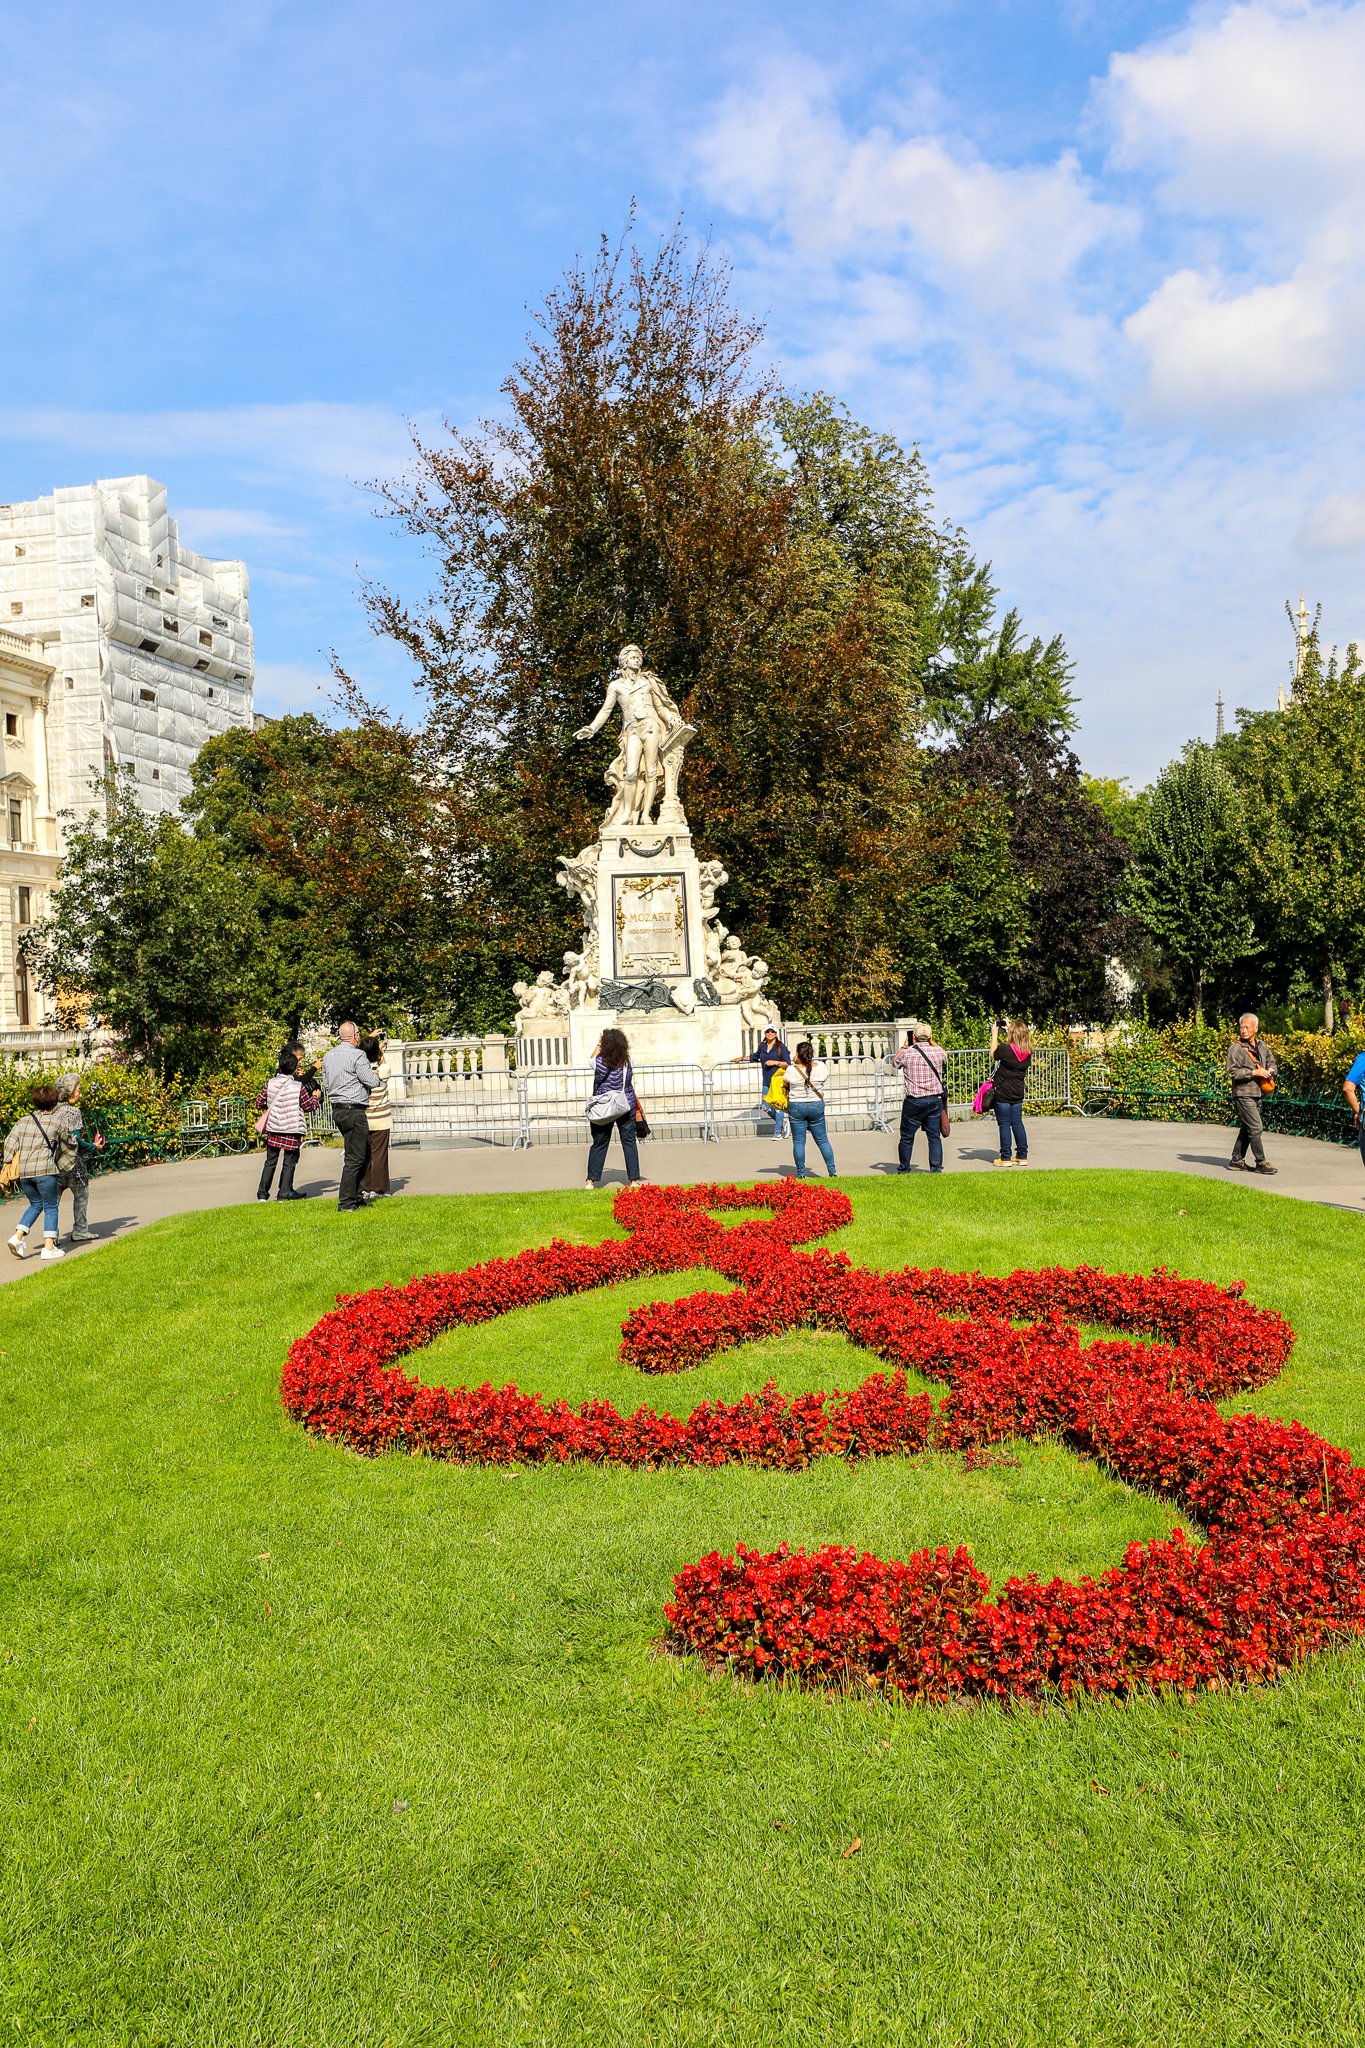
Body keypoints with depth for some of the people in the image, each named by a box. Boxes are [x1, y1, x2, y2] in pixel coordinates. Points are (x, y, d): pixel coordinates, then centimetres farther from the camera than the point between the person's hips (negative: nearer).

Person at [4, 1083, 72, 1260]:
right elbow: (69, 1144, 16)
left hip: (23, 1171, 5)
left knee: (36, 1204, 22)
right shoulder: (56, 1123, 2)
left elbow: (9, 1144, 7)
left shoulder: (23, 1121, 11)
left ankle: (18, 1236, 6)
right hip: (45, 1169, -4)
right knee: (50, 1207, 6)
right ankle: (49, 1247, 1)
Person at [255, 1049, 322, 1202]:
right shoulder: (298, 1086, -10)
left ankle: (262, 1193, 14)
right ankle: (284, 1194, 8)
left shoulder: (270, 1083, -1)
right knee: (289, 1162, 8)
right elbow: (309, 1106, 0)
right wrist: (316, 1097, 19)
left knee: (270, 1161, 14)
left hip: (273, 1128, 4)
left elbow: (259, 1102, 6)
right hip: (292, 1130, -3)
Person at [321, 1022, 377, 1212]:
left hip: (336, 1109, 9)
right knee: (354, 1158, -5)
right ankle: (346, 1203, -6)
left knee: (362, 1153, 19)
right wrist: (373, 1073, 8)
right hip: (354, 1110, -9)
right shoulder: (357, 1055, -14)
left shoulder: (328, 1056, 12)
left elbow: (326, 1083, 17)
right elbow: (373, 1082, -14)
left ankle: (355, 1197, 22)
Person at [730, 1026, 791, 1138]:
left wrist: (775, 1062, -15)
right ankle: (781, 1122, 22)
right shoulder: (762, 1046, 13)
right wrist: (741, 1058, 34)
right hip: (766, 1082, 5)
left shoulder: (780, 1047, -3)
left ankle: (778, 1131, 4)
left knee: (777, 1105, -4)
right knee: (765, 1105, 0)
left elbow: (788, 1063, -6)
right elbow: (754, 1057, 33)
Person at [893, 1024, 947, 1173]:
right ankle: (936, 1168, 4)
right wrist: (933, 1043, 30)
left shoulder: (907, 1053, -8)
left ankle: (903, 1170, 18)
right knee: (935, 1136, 8)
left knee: (907, 1137, 9)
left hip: (914, 1102, -2)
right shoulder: (938, 1052, -2)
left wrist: (904, 1046, 26)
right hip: (935, 1100, 2)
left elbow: (894, 1063, 14)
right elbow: (945, 1058, 24)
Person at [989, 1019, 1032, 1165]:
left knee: (1004, 1125, 1)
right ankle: (1022, 1156, 15)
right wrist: (1010, 1029, 23)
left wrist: (994, 1035, 11)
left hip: (1002, 1093, -5)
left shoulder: (1005, 1049, -18)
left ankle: (1005, 1158, 5)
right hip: (1018, 1093, 5)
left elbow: (993, 1055, 3)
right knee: (1017, 1123, 13)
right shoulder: (1028, 1052, -2)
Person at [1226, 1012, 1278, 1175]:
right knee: (1256, 1128, -10)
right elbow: (1232, 1072, -18)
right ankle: (1261, 1163, -5)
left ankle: (1236, 1160, 22)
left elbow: (1271, 1061, 25)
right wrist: (1254, 1072, -21)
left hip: (1257, 1093, 8)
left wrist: (1270, 1071, 3)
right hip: (1243, 1094, -8)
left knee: (1246, 1128, 13)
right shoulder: (1236, 1048, -12)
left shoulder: (1261, 1045, 11)